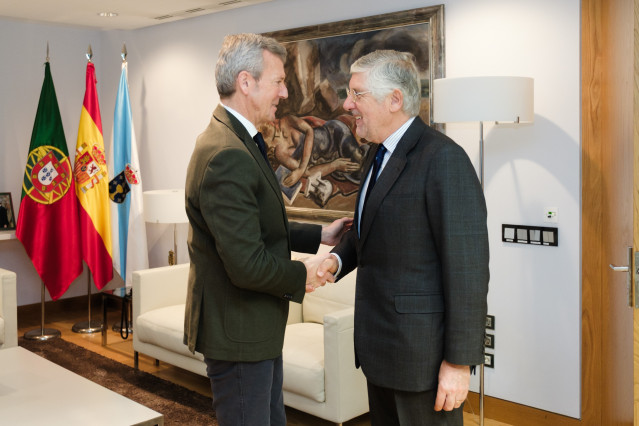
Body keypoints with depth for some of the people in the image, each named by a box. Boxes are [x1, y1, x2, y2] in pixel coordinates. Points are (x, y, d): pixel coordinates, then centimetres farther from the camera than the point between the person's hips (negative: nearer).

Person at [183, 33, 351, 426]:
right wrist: (302, 276, -12)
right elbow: (248, 265, -29)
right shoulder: (227, 155, -26)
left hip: (258, 325, 10)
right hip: (238, 333, -10)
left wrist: (320, 235, 10)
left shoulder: (237, 141, 8)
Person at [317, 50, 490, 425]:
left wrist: (459, 361, -19)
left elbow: (468, 267, -21)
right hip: (380, 343, 9)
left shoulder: (444, 159, -19)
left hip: (422, 351, -9)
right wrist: (338, 259, 0)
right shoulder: (378, 155, 10)